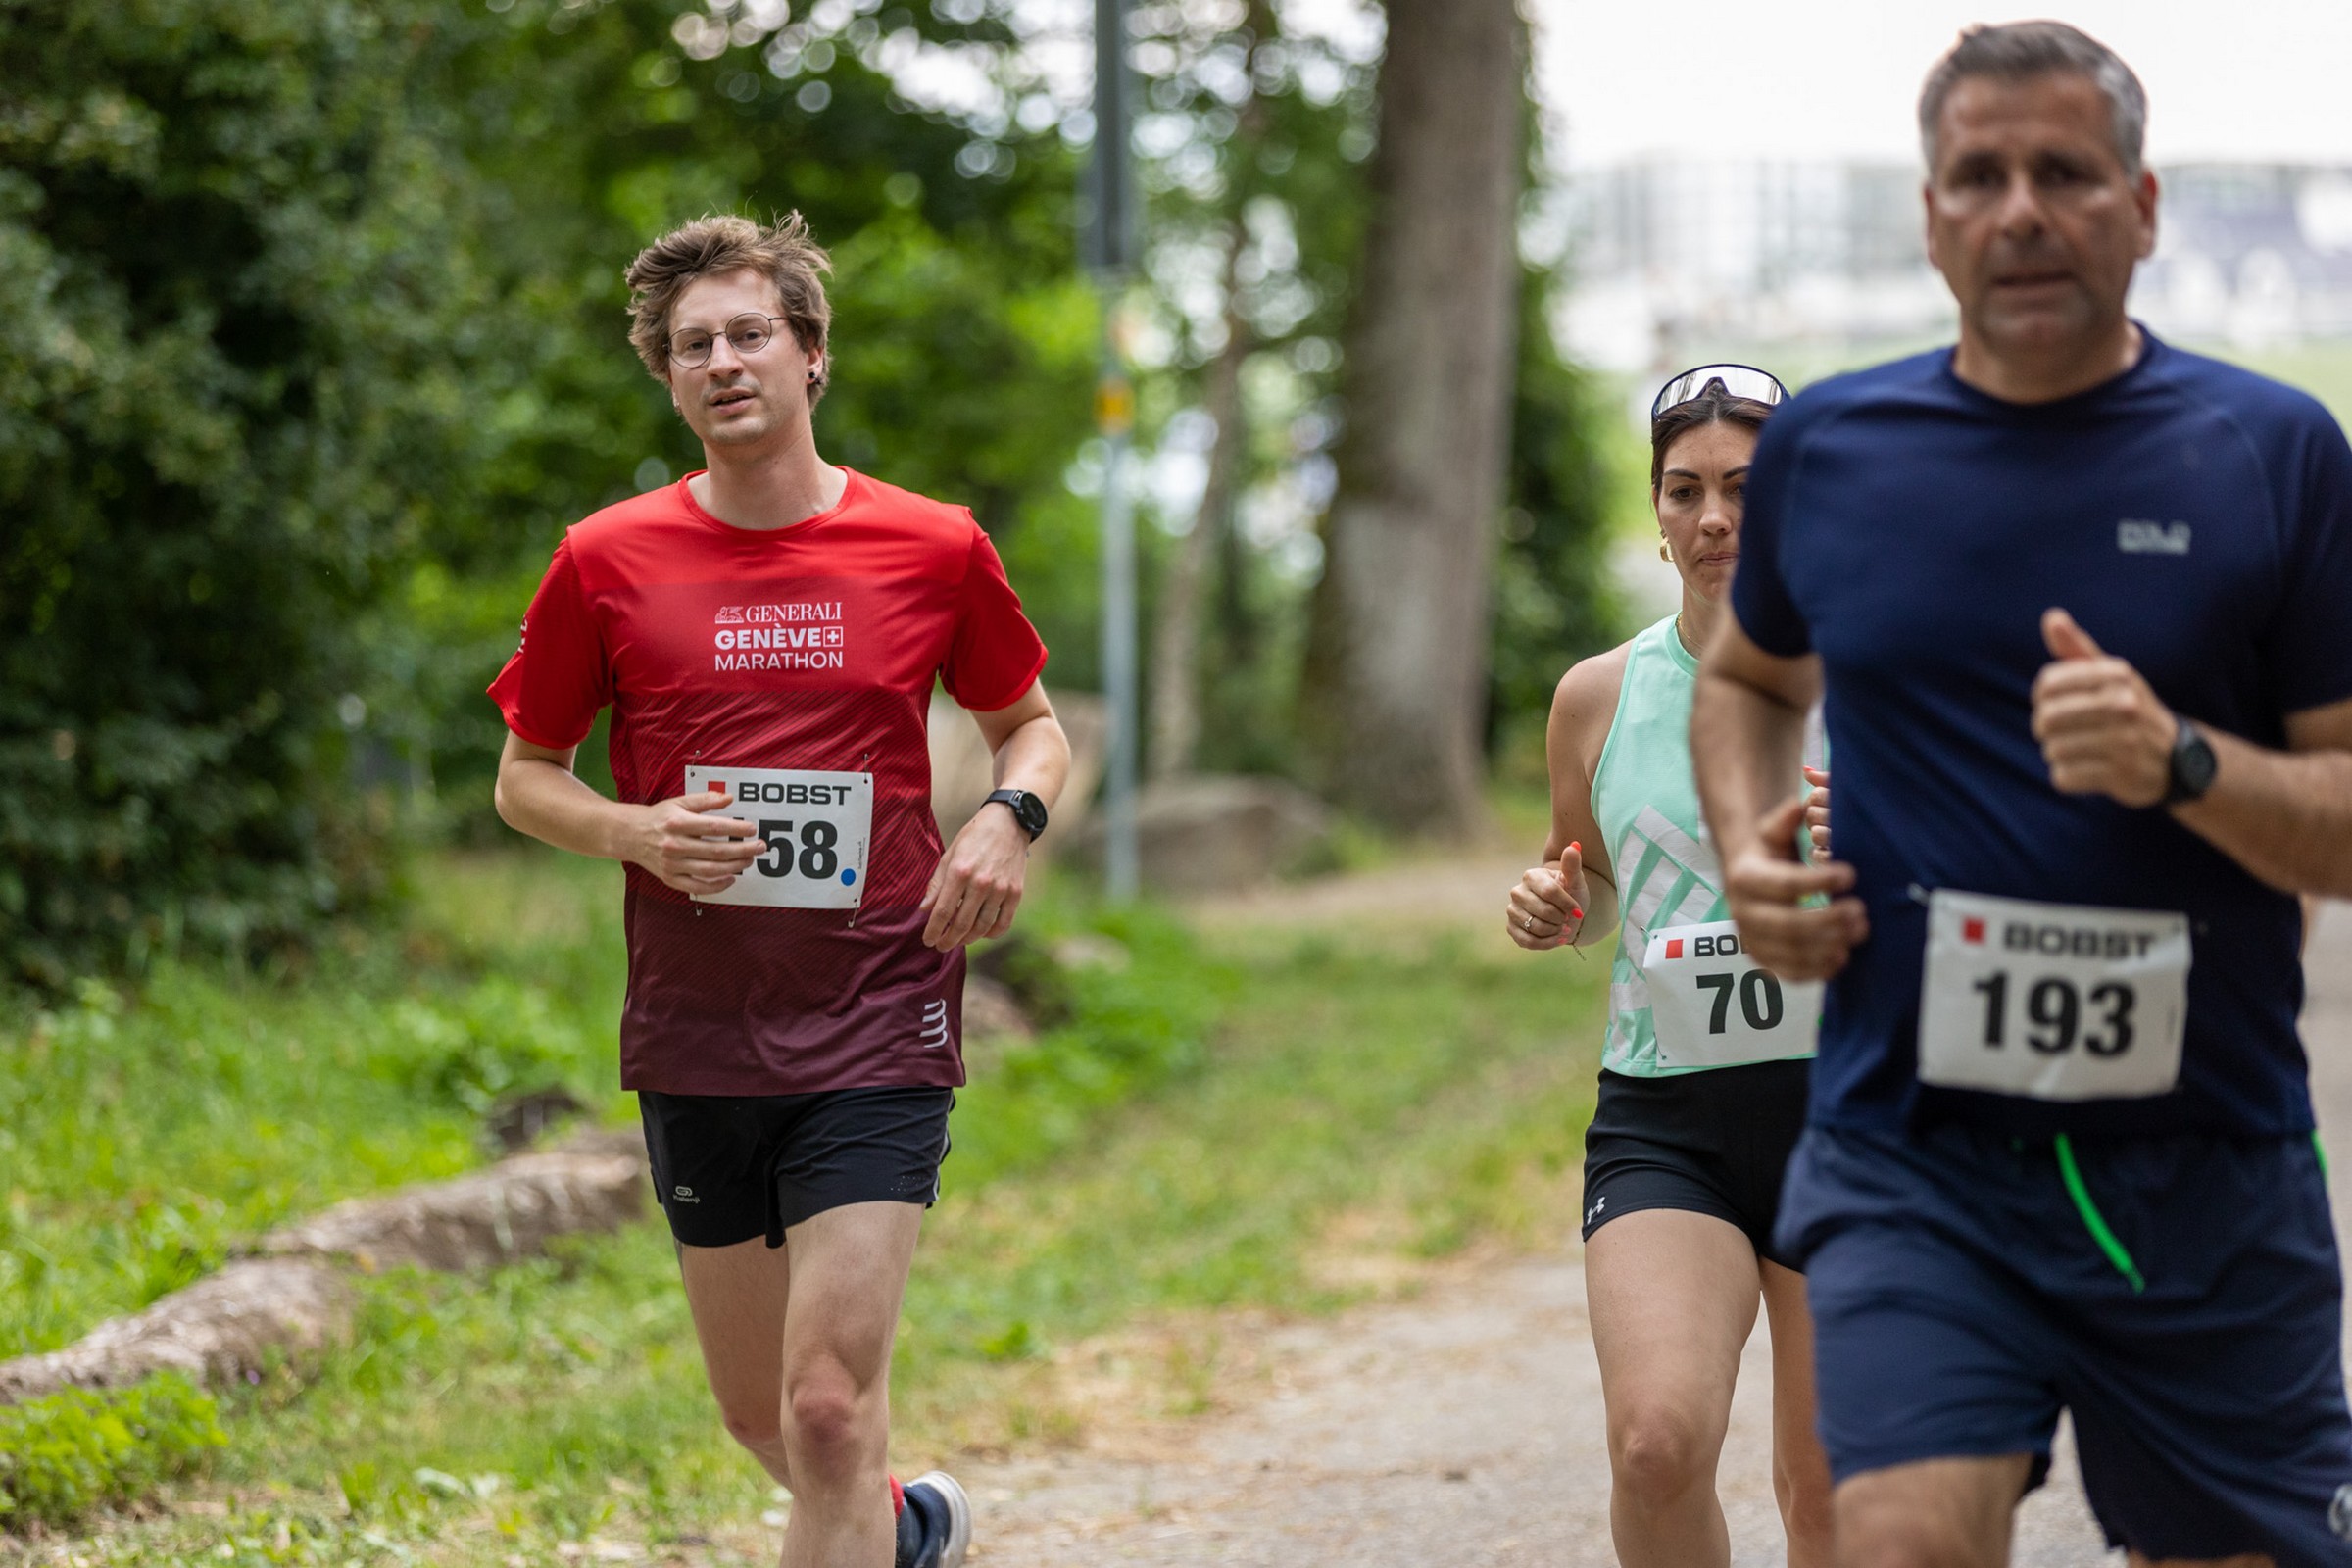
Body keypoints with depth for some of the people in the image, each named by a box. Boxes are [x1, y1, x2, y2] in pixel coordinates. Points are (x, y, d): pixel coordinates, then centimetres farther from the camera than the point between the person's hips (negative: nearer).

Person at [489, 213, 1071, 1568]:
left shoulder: (935, 549, 0)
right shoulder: (609, 562, 0)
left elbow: (1029, 723, 16)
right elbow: (525, 778, 9)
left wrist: (1012, 818, -6)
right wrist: (637, 833, -11)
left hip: (877, 1033, -2)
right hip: (695, 1037, 2)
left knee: (831, 1408, -14)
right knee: (762, 1417, 15)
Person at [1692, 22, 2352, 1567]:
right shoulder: (1825, 448, 7)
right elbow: (1751, 676, 28)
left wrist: (2183, 766, -19)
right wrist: (1748, 845, 8)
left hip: (2207, 1173, 0)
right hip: (1912, 1162, 0)